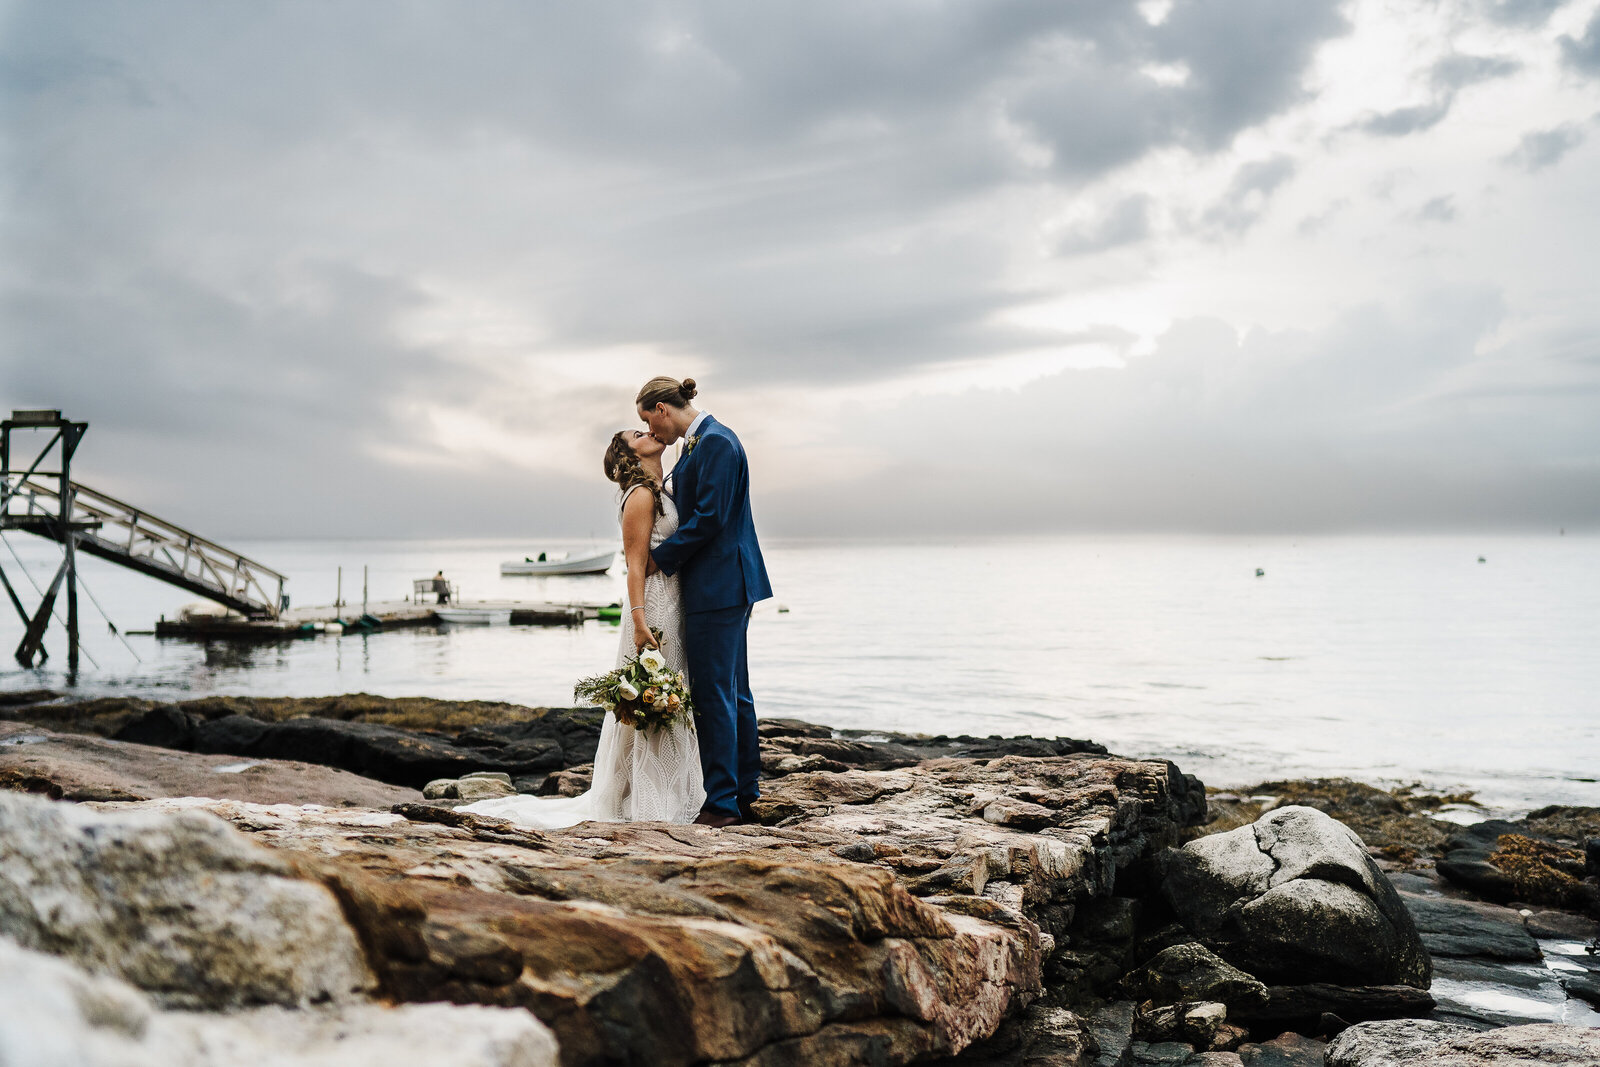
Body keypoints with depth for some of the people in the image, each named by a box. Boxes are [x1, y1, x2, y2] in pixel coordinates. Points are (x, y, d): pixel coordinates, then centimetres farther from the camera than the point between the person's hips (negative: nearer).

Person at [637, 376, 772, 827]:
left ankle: (722, 802, 1)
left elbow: (709, 518, -19)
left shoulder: (716, 442, -14)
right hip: (726, 586, 10)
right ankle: (746, 796, 22)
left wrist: (660, 557, -11)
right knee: (734, 693, 14)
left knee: (714, 695, -6)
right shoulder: (699, 442, 16)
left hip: (718, 586, -10)